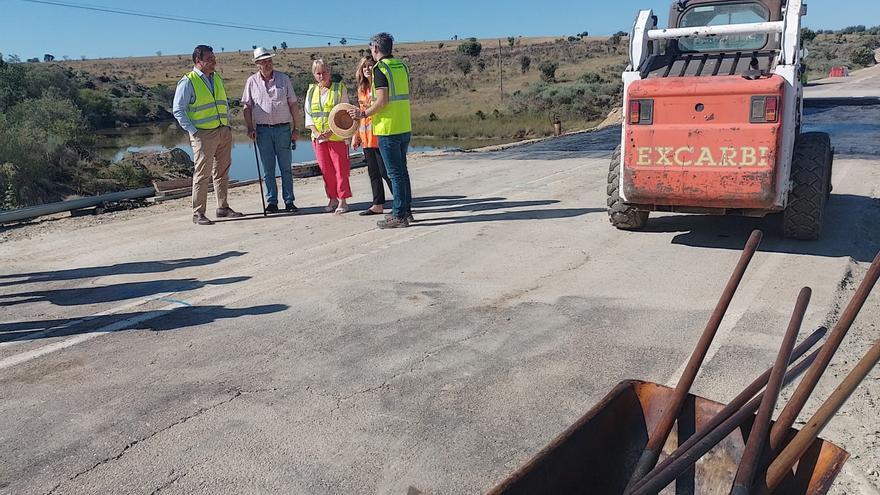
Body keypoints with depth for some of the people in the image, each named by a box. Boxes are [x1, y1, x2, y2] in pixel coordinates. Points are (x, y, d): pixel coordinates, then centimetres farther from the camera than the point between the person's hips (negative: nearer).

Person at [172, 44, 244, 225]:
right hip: (203, 134, -7)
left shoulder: (217, 78, 14)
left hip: (224, 132, 7)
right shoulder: (187, 82, -7)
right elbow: (178, 110, -8)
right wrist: (193, 131, -13)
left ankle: (223, 208, 22)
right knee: (203, 174, -5)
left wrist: (228, 124, 14)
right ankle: (198, 214, 1)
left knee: (222, 172, 12)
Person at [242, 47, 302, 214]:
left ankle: (289, 201, 9)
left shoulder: (284, 79, 5)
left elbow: (293, 104, 6)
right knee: (268, 169, 4)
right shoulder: (252, 81, 6)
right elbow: (247, 107, 8)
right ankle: (271, 202, 11)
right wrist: (250, 128, -3)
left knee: (286, 168, 3)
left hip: (283, 129, 0)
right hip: (263, 130, 1)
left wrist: (295, 128, 2)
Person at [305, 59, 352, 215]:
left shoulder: (339, 88, 0)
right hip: (318, 137, 4)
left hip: (336, 136, -4)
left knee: (340, 169, -2)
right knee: (325, 170, 7)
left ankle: (342, 201, 4)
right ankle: (332, 199, 18)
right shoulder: (311, 91, 11)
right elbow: (308, 114, 11)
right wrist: (315, 132, -6)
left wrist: (332, 130, -16)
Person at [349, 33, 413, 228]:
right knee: (402, 170, 15)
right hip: (405, 127, 8)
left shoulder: (380, 69, -12)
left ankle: (399, 216, 1)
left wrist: (363, 113, -7)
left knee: (395, 173, -4)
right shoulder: (402, 66, 11)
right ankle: (406, 211, 22)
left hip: (388, 129, -8)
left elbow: (382, 101, -20)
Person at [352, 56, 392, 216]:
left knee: (385, 171, -7)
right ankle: (378, 205, 17)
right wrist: (356, 135, 19)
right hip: (366, 135, 8)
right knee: (373, 172, 10)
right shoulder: (361, 88, 15)